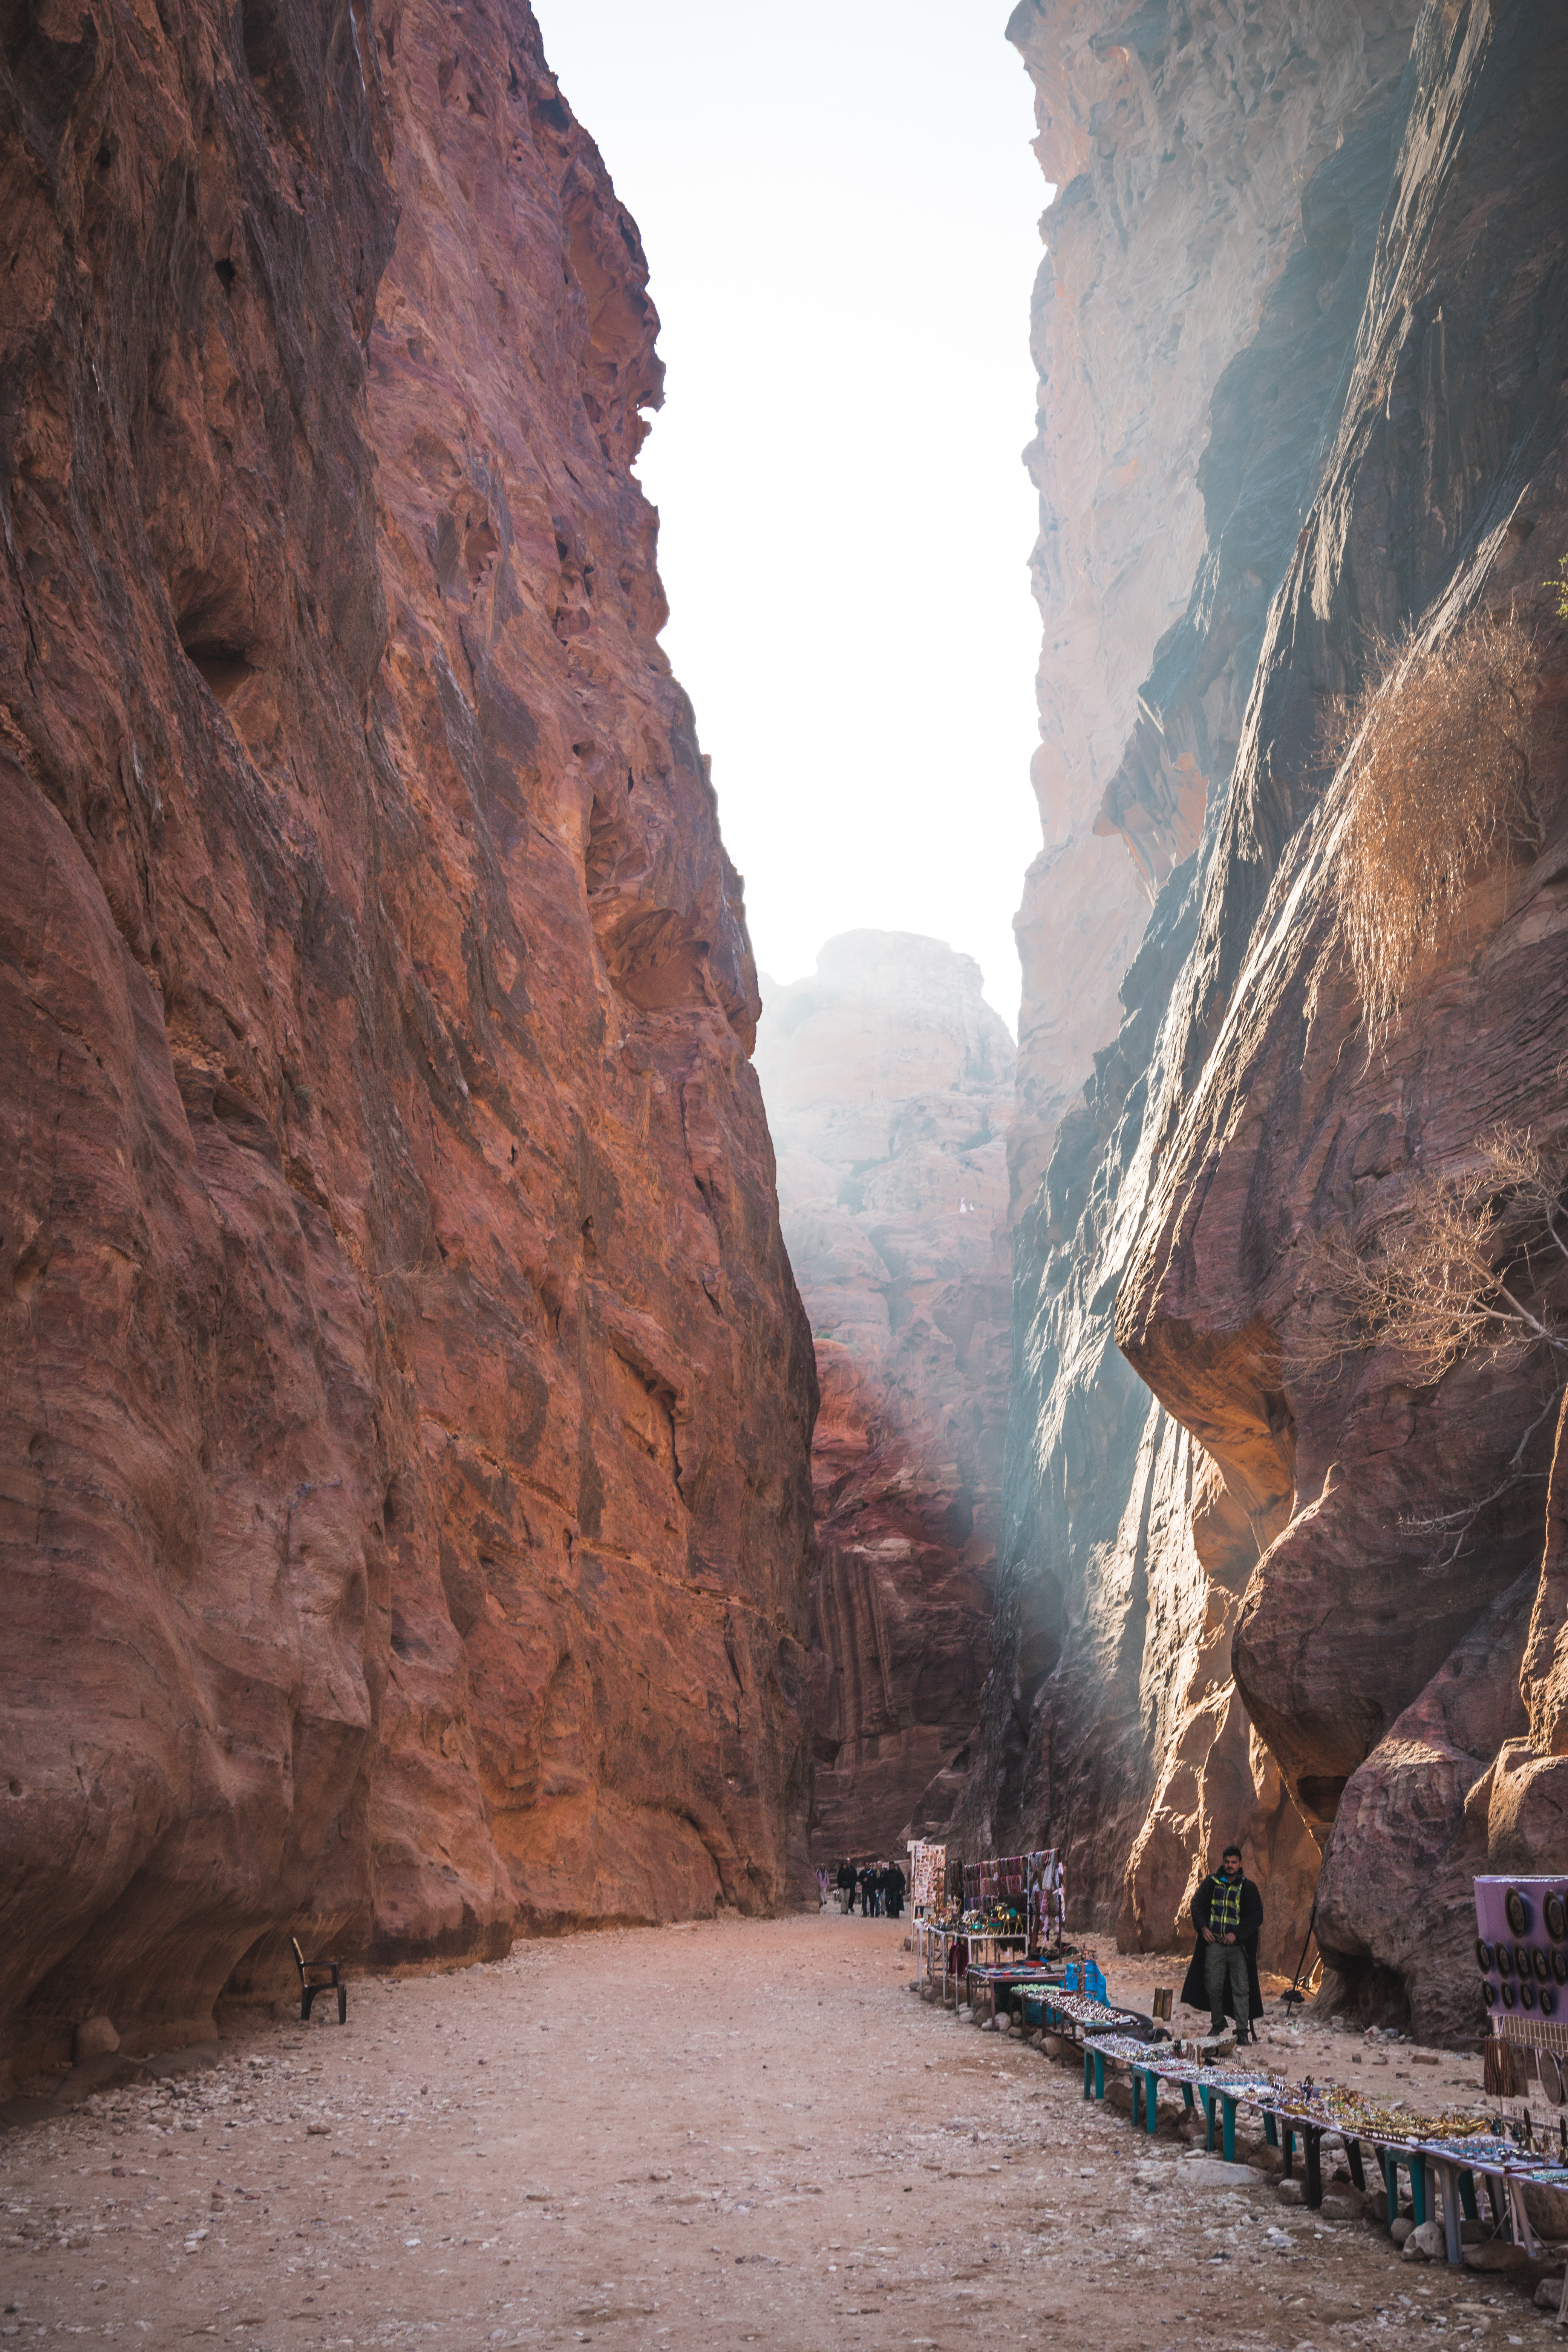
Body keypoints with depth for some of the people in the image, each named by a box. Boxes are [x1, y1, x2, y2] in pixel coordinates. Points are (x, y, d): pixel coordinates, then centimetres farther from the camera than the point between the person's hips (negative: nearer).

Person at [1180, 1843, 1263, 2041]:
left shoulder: (1248, 1887, 1)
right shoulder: (1211, 1883, 7)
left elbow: (1257, 1916, -1)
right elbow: (1197, 1904, 13)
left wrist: (1237, 1934, -11)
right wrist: (1203, 1927, -3)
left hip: (1238, 1945, -2)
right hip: (1214, 1944, 2)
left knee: (1241, 1989, -5)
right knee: (1214, 1988, 6)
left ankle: (1243, 2031, 0)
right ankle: (1217, 2024, 25)